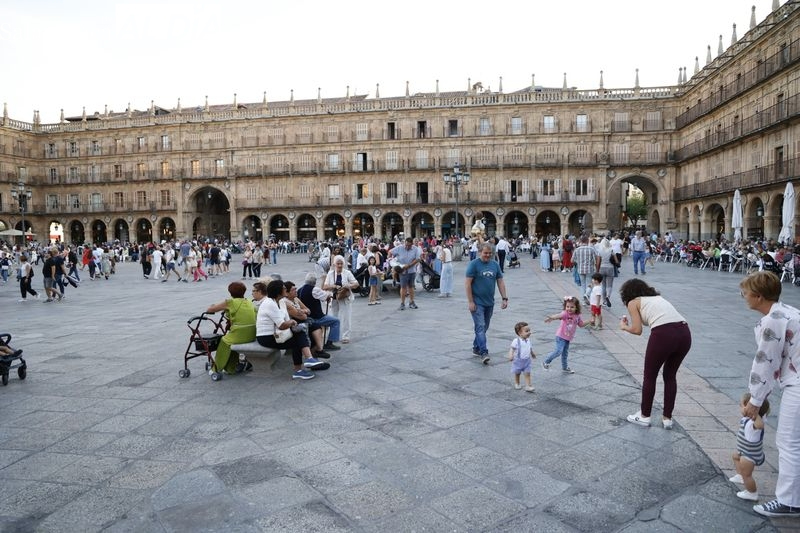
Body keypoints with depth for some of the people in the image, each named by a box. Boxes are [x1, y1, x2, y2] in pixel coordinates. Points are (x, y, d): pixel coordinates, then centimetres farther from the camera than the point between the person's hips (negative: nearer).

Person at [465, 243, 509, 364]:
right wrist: (470, 301, -15)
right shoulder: (474, 264, -9)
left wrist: (504, 298, 4)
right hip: (477, 302, -6)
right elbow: (467, 283, -11)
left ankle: (476, 348, 27)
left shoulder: (495, 264, 7)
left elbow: (500, 282, 11)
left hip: (489, 302, 6)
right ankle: (484, 353, -14)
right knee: (480, 327, -11)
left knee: (484, 327, 13)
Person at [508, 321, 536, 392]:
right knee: (517, 373, 15)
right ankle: (517, 384, 34)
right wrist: (510, 355, -37)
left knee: (527, 373, 1)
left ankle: (528, 386, 4)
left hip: (527, 360, 4)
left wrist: (532, 353, 33)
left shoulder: (528, 340, 0)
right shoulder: (516, 341, -20)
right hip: (518, 360, -4)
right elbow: (512, 349, -21)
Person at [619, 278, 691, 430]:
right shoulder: (657, 298, 31)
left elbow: (637, 330, 5)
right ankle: (667, 418, 30)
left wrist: (624, 327, 25)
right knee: (670, 376, 24)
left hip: (663, 334, -6)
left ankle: (644, 416, 29)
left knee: (649, 377, 16)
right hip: (685, 332, 6)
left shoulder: (633, 303, 12)